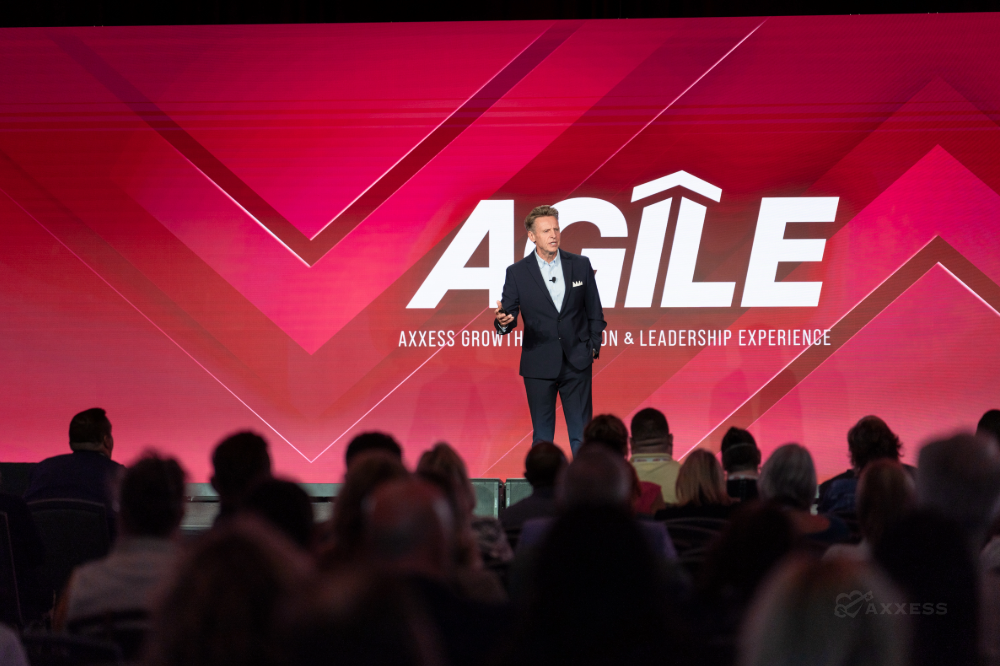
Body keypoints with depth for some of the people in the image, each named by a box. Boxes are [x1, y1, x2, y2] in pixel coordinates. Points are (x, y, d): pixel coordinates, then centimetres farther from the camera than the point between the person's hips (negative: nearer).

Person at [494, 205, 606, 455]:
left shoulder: (581, 265, 2)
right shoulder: (517, 272, -3)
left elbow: (595, 312, 9)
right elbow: (509, 315, -5)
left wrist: (594, 346, 2)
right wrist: (502, 321, -27)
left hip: (577, 363, 1)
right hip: (539, 366, -1)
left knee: (582, 435, 3)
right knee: (542, 436, 7)